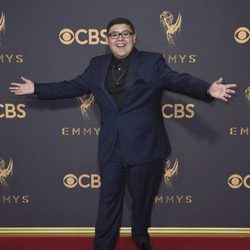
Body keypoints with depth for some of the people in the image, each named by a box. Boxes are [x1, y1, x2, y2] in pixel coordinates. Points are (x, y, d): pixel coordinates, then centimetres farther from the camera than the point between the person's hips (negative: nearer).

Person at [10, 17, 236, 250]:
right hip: (110, 148, 3)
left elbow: (179, 81, -14)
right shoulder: (97, 65, 9)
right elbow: (72, 86, 15)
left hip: (144, 146, -2)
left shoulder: (152, 62, -3)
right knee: (108, 197, 12)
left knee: (142, 197, 14)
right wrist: (36, 88, 14)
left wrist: (208, 89, -32)